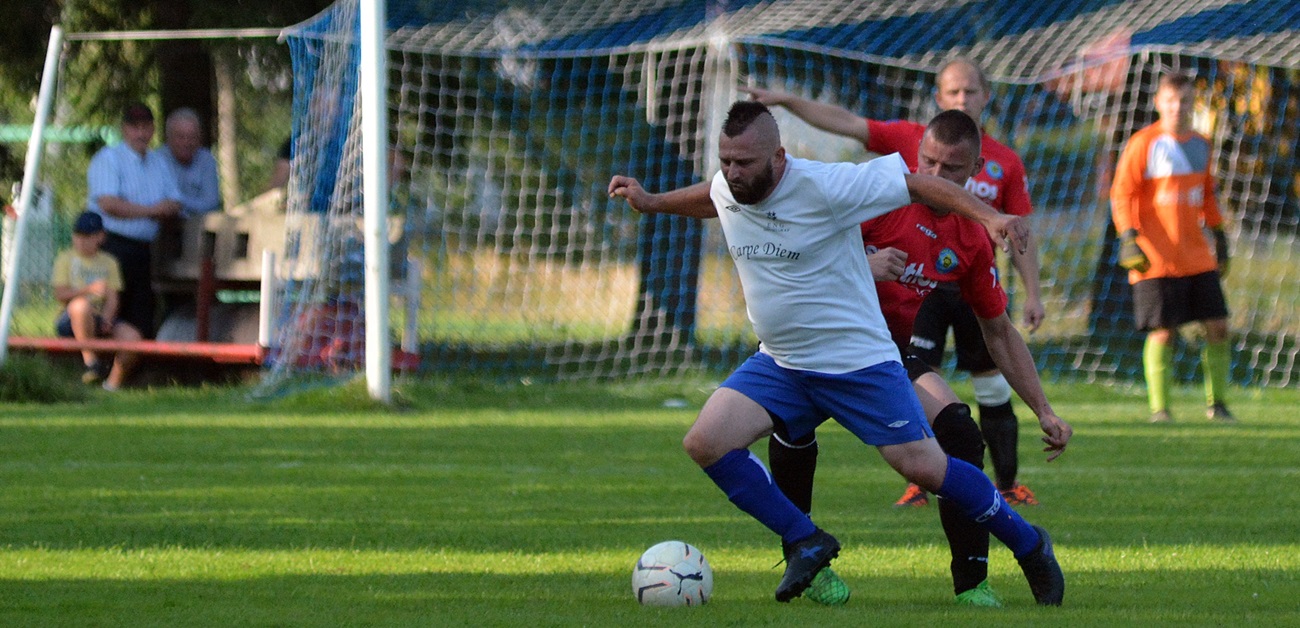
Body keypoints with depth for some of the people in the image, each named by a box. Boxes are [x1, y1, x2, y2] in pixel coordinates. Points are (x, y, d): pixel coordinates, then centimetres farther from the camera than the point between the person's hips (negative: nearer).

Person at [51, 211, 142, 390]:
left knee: (132, 336, -26)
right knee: (81, 304, -41)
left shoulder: (108, 262, 17)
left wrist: (106, 318, -16)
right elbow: (60, 294, -5)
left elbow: (112, 298, 6)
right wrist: (88, 290, -21)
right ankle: (90, 360, -30)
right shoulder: (66, 258, 9)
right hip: (70, 320, -3)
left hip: (102, 317, 3)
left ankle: (114, 383, -10)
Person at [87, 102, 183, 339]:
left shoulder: (158, 164, 18)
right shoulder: (108, 159, -3)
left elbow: (174, 207, 10)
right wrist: (150, 210, -8)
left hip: (143, 246, 7)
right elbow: (108, 204, -16)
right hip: (112, 245, -7)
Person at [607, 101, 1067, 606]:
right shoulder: (725, 188, -3)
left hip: (859, 361, -6)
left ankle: (1030, 547, 15)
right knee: (705, 442, -13)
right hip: (779, 365, 6)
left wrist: (988, 216, -25)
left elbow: (915, 183, -17)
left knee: (924, 467, -8)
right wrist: (652, 202, 23)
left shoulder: (825, 186, -22)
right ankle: (806, 544, 1)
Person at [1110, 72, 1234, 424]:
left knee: (1217, 327, 0)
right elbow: (1121, 194, -7)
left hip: (1198, 258, 5)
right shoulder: (1143, 144, -5)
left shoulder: (1200, 145, 13)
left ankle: (1216, 403, 13)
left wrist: (1220, 238, 23)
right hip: (1157, 259, -5)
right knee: (1162, 332, -6)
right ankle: (1159, 408, 4)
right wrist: (1128, 239, -16)